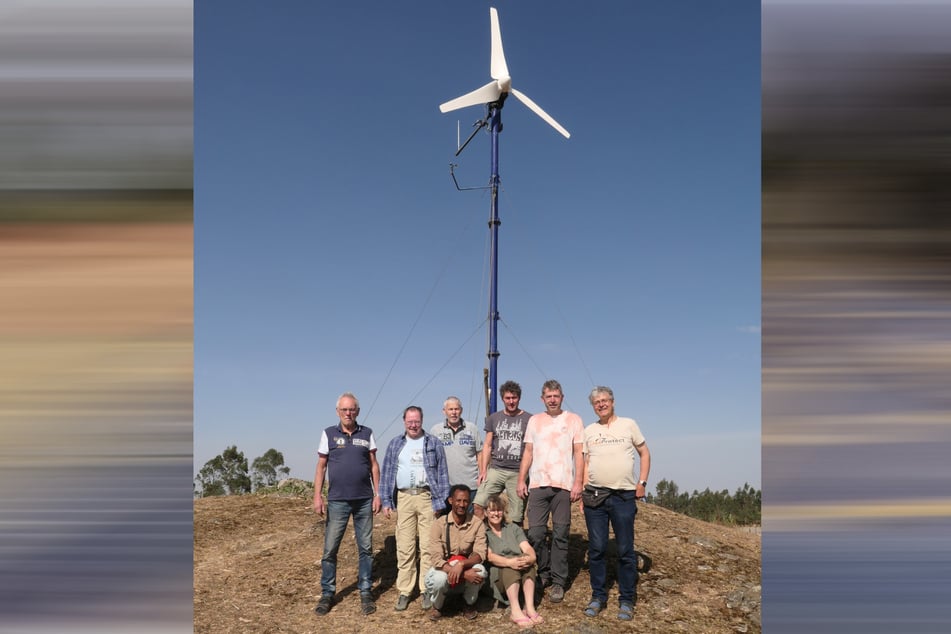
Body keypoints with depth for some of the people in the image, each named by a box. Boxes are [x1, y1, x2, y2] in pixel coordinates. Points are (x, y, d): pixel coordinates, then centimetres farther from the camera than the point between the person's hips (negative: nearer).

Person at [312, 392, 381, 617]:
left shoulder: (367, 434, 5)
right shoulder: (329, 434, 2)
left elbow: (374, 465, 6)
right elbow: (321, 467, 3)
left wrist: (377, 494, -1)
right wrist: (317, 496, -4)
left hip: (364, 501, 1)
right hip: (337, 501, -1)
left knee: (366, 548, 6)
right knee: (329, 548, 2)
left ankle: (365, 593, 17)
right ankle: (327, 594, 16)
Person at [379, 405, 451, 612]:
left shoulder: (433, 443, 7)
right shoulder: (395, 444, 13)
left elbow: (442, 473, 4)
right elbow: (387, 473, 13)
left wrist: (440, 501, -3)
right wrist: (386, 501, 6)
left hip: (427, 496, -2)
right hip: (403, 498, 2)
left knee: (428, 546, -2)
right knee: (404, 547, 2)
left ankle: (427, 590, 7)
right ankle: (404, 591, 10)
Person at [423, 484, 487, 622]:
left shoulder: (477, 524, -9)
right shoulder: (439, 524, -14)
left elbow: (480, 554, -16)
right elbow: (436, 558, -21)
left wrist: (461, 565, -37)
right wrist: (464, 573, -33)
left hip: (467, 569, 1)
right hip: (443, 569, -1)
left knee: (479, 570, -31)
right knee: (440, 578, -35)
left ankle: (470, 604, 1)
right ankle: (437, 606, 2)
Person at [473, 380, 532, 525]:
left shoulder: (529, 419, 5)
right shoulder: (493, 418, 13)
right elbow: (487, 446, 14)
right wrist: (483, 470, 5)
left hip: (518, 473, -2)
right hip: (495, 469, 2)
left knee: (516, 517, -2)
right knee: (478, 504, -15)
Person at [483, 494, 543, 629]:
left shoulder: (514, 528, 17)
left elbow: (528, 549, 0)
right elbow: (489, 556, -12)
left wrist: (531, 558, -24)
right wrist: (509, 562, -31)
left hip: (522, 579, 3)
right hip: (495, 578, -3)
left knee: (525, 557, -27)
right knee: (510, 562, -31)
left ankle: (529, 608, -34)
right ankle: (516, 612, -41)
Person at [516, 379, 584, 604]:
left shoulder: (573, 420, 5)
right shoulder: (534, 420, 13)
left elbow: (579, 454, 1)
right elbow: (528, 452, 13)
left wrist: (578, 483, -8)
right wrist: (521, 480, 6)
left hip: (563, 485, -2)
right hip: (538, 484, 3)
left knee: (560, 535, 1)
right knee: (535, 533, 1)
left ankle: (558, 581, 10)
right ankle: (543, 573, 20)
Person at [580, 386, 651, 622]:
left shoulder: (628, 425, 3)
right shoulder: (589, 430, 9)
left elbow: (644, 453, 9)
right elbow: (586, 463, 11)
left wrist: (642, 482, -1)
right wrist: (584, 492, 4)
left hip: (624, 496, -2)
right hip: (595, 496, 2)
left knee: (625, 550, 2)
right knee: (596, 549, 5)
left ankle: (627, 600, 13)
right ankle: (598, 596, 17)